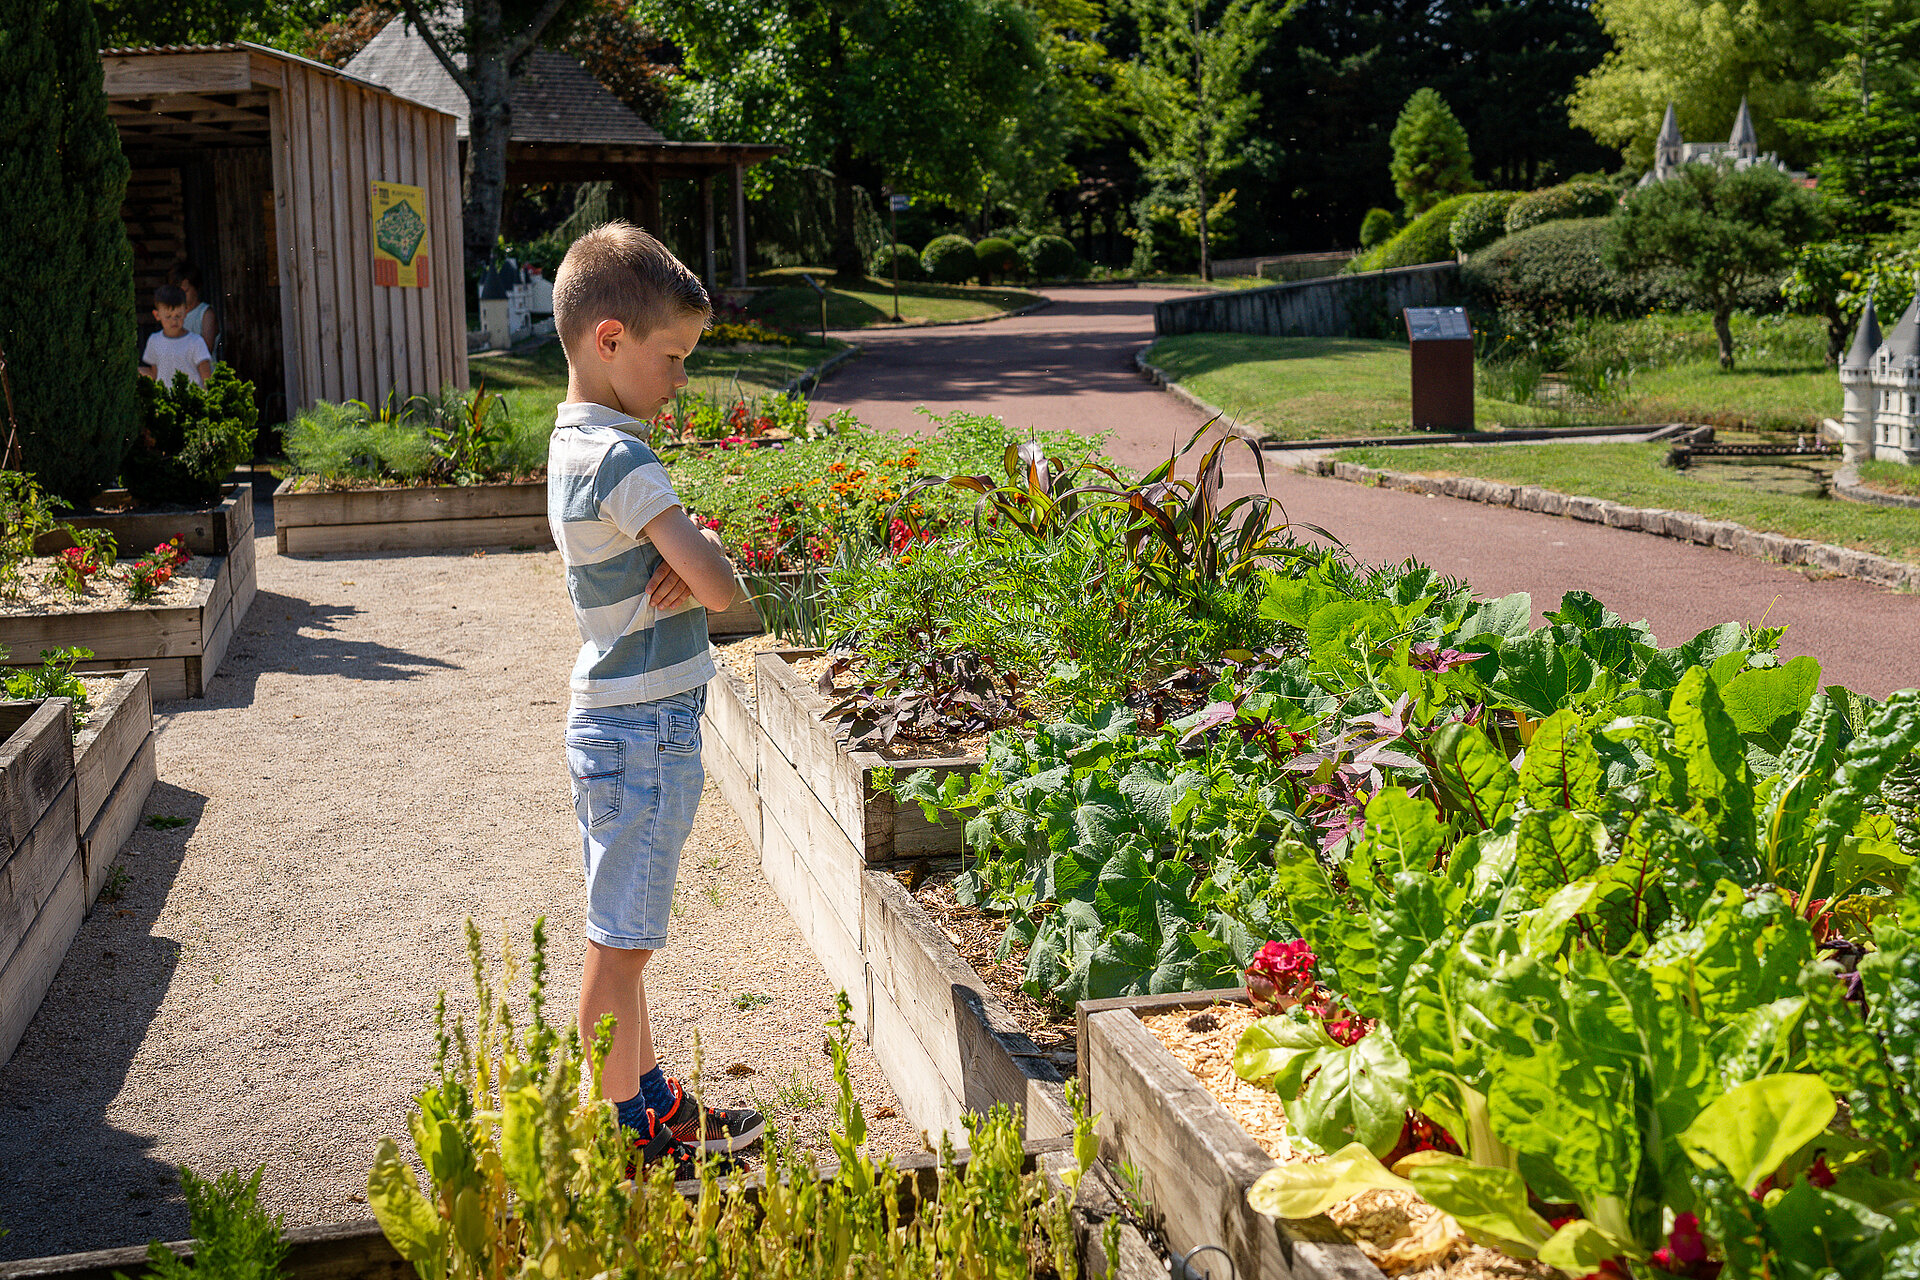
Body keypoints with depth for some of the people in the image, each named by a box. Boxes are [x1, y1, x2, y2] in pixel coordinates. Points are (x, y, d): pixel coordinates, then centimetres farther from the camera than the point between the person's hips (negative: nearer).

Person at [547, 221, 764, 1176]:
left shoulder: (574, 442, 9)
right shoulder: (620, 459, -21)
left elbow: (680, 556, 12)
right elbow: (719, 587, -25)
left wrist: (685, 554, -11)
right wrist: (706, 555, -4)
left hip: (617, 721, 10)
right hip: (643, 729, -10)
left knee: (623, 936, 19)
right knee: (621, 943, 1)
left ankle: (652, 1099, 33)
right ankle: (628, 1140, 13)